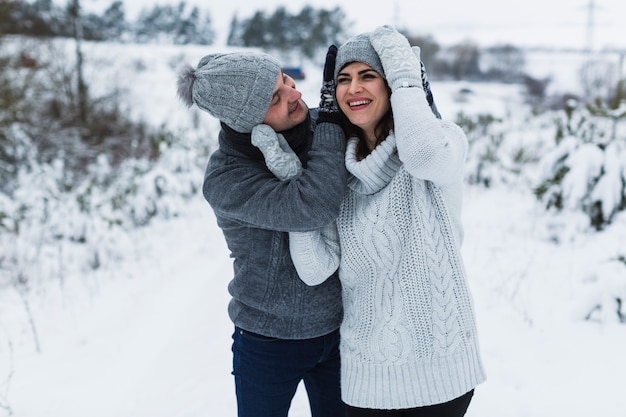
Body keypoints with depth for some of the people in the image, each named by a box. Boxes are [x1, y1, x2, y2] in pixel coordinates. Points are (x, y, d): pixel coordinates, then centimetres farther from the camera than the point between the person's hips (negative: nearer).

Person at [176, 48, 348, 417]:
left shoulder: (316, 126, -8)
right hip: (269, 343, -4)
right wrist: (331, 119, -26)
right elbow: (314, 206, -34)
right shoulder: (225, 181, -22)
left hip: (336, 329, 4)